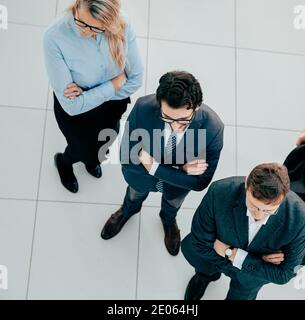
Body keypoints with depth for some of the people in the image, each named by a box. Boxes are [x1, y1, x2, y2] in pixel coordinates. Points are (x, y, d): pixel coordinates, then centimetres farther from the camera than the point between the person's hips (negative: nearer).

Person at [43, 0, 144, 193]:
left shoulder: (122, 24, -27)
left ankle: (90, 158, 68)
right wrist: (115, 83, -26)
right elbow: (73, 106, -31)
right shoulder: (55, 38, -35)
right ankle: (64, 162, 60)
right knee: (88, 153, 22)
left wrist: (90, 95, -24)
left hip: (112, 105, 3)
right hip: (76, 112, -3)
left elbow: (136, 79, -18)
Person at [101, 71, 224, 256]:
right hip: (141, 178, 0)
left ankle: (168, 220, 72)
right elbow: (126, 158, -28)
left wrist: (155, 167, -37)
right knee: (135, 196, 35)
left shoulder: (213, 128, -39)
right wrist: (179, 169, -35)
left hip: (177, 185, 0)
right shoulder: (143, 108, -39)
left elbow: (200, 181, -29)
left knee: (172, 205, 35)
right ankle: (129, 210, 72)